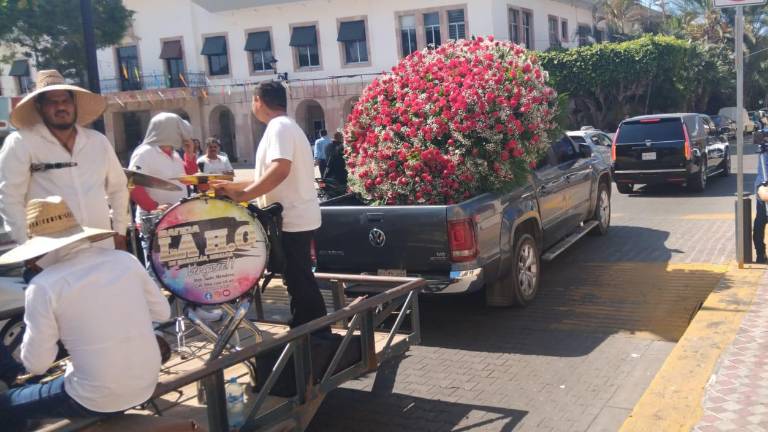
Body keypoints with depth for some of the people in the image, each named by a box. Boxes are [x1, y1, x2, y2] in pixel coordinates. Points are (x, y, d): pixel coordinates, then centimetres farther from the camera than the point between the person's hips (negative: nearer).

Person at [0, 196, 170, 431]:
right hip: (146, 386, 5)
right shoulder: (125, 259, -2)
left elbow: (36, 365, -10)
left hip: (97, 401, -5)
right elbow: (162, 312, 9)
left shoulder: (43, 286, -15)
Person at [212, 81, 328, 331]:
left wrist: (242, 194, -28)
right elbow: (270, 178, 23)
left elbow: (280, 170, -30)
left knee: (300, 284, -4)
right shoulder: (284, 127, 18)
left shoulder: (279, 128, -14)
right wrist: (234, 186, 20)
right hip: (296, 218, 10)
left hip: (292, 220, -10)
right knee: (299, 282, 16)